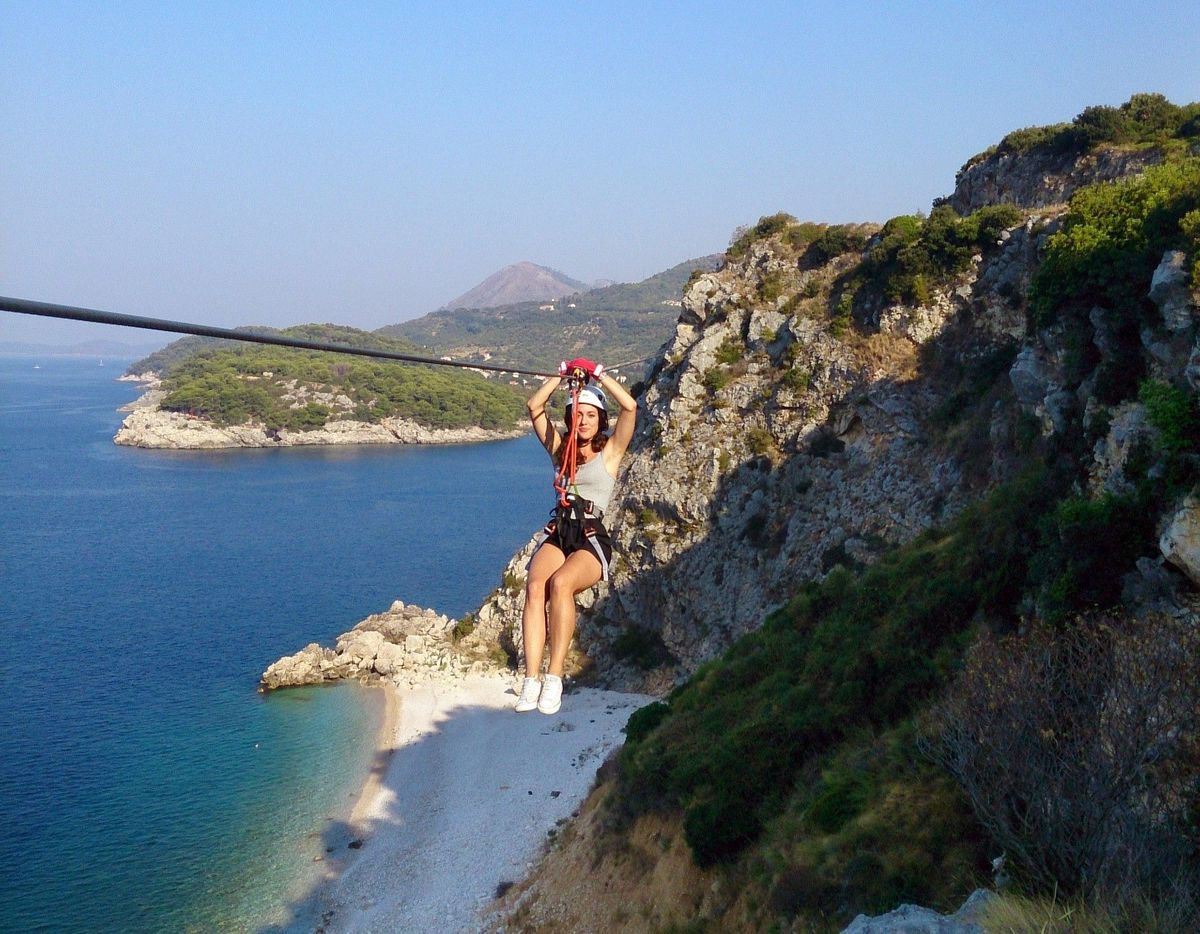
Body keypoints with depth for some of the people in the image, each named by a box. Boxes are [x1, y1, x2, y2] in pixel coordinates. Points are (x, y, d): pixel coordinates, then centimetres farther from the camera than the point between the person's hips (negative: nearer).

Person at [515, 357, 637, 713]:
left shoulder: (610, 451, 11)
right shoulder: (560, 449, 20)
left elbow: (630, 407, -3)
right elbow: (534, 407, 13)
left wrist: (597, 374, 4)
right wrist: (564, 373, 10)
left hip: (592, 540, -3)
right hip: (557, 533, 3)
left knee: (560, 583, -35)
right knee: (534, 587, -29)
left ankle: (554, 678, -33)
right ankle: (531, 681, -35)